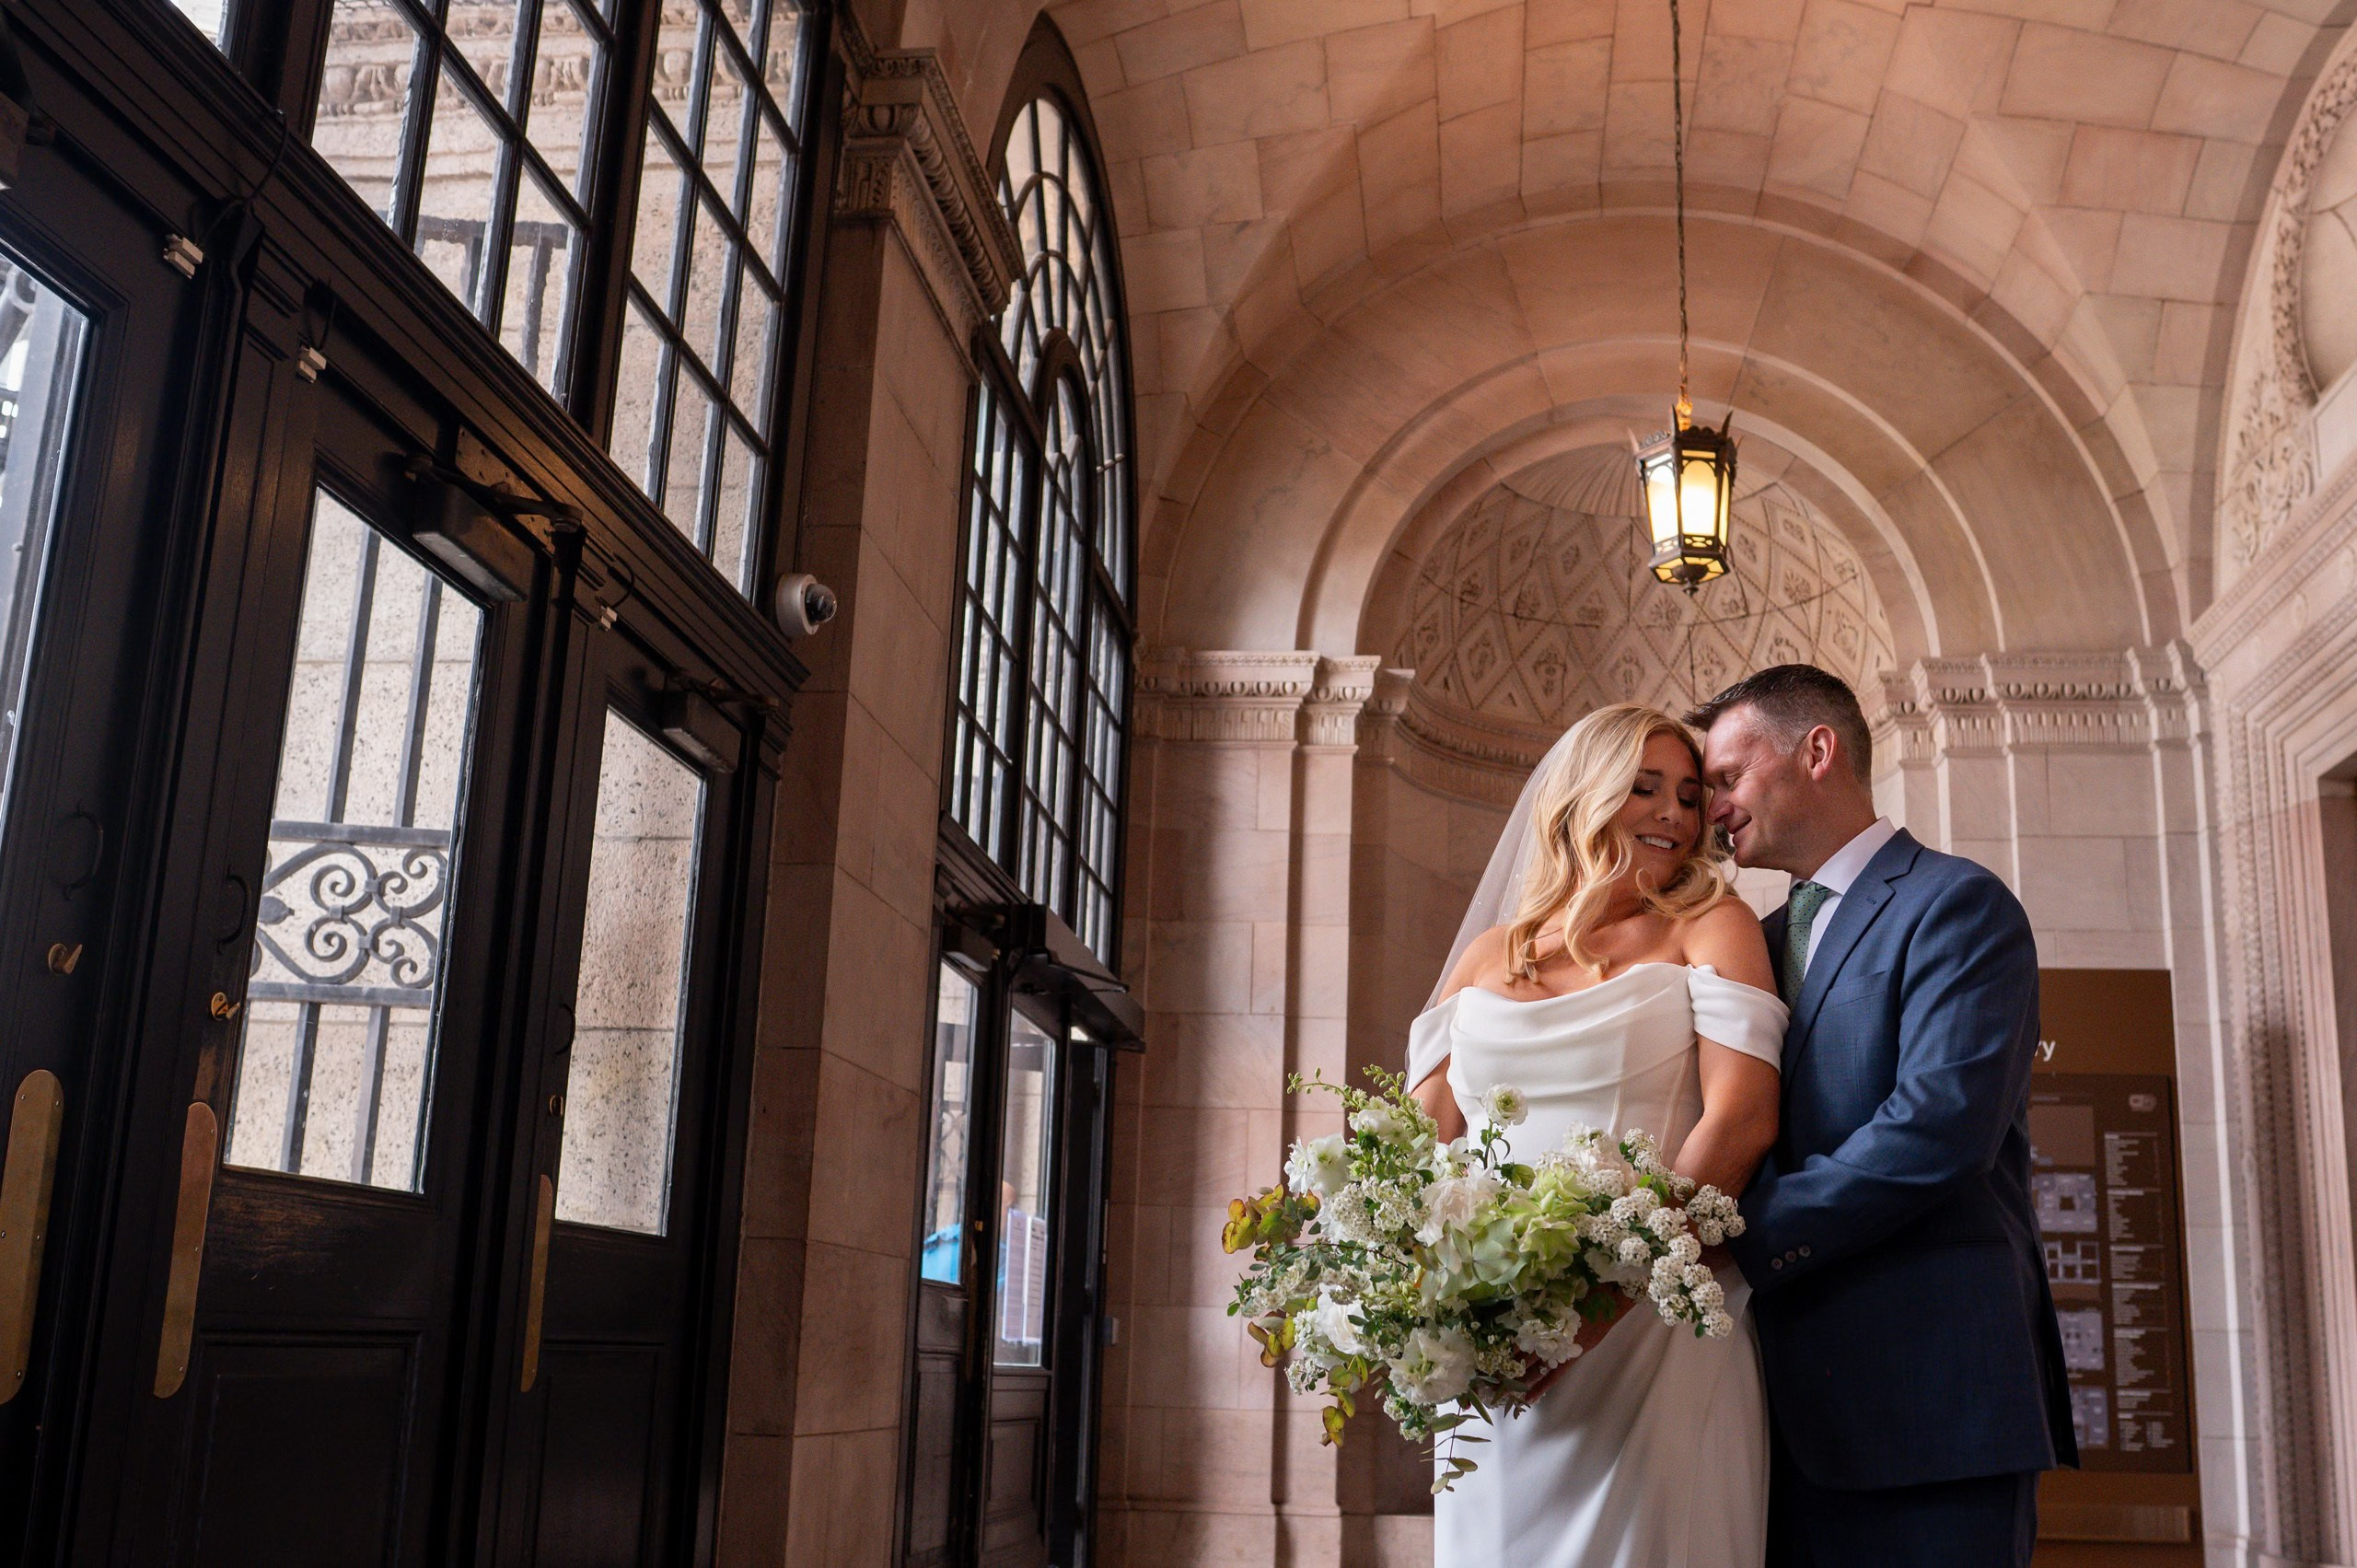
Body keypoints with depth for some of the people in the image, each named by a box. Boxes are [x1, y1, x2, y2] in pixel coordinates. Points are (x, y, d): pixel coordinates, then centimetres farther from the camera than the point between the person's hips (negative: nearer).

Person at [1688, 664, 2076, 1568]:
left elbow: (1939, 1126, -19)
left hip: (1922, 1388, -7)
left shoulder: (1957, 905, -5)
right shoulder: (1766, 943, 19)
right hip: (1794, 1398, 7)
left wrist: (1742, 1238, -18)